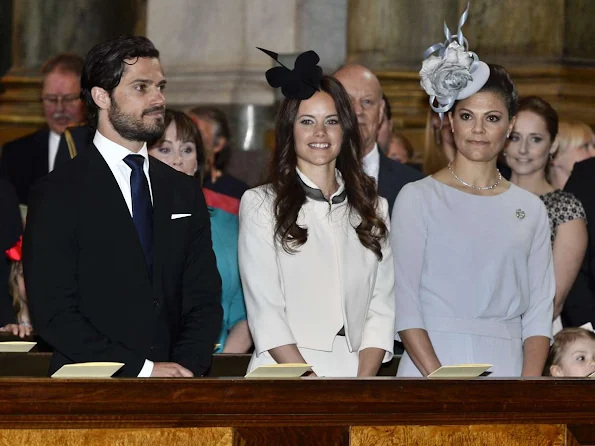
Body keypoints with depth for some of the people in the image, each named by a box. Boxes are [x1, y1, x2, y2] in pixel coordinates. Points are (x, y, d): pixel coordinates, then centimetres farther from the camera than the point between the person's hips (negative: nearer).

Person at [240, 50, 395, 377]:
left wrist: (364, 379, -5)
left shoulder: (374, 209, 16)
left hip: (357, 373, 2)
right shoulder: (260, 205, 7)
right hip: (285, 376, -2)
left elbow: (382, 307, 10)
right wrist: (315, 388, -11)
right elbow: (264, 311, -1)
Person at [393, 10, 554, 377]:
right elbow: (405, 305, -3)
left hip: (506, 369, 2)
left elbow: (539, 312, 8)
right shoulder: (418, 199, 3)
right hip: (429, 365, -2)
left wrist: (529, 391, -6)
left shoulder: (531, 209, 12)